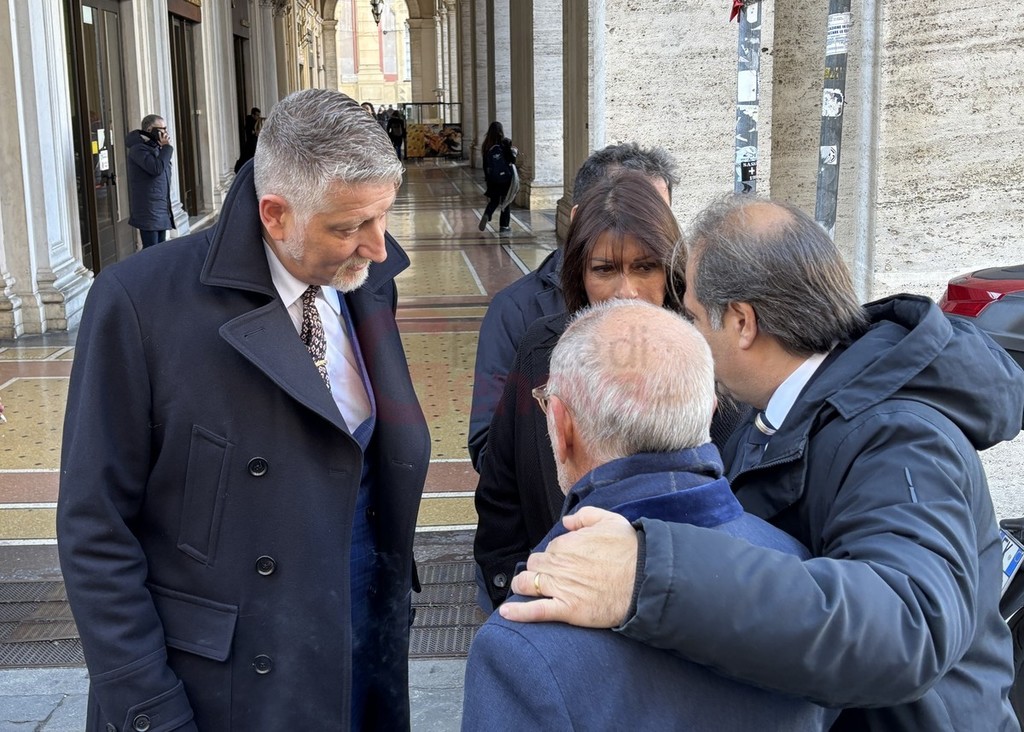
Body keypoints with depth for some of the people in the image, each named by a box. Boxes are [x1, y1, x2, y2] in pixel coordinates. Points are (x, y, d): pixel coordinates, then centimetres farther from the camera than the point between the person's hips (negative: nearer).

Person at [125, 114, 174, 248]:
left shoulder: (155, 147, 17)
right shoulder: (138, 149, -11)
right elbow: (156, 168, -25)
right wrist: (167, 147, -15)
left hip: (161, 211, 9)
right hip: (149, 212, -9)